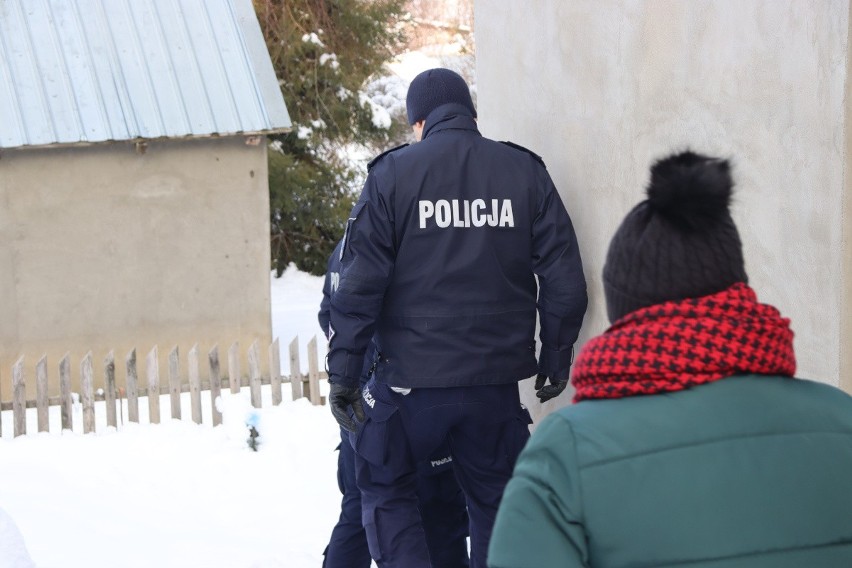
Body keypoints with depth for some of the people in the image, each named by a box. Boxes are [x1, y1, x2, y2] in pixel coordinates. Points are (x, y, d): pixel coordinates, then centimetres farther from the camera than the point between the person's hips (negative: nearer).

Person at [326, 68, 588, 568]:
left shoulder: (393, 173, -4)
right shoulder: (525, 171, 3)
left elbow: (361, 282, -8)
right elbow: (564, 280, 3)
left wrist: (343, 371, -4)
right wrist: (555, 358, 14)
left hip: (411, 378, -2)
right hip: (497, 380, 2)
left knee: (387, 491, 16)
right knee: (494, 500, 16)